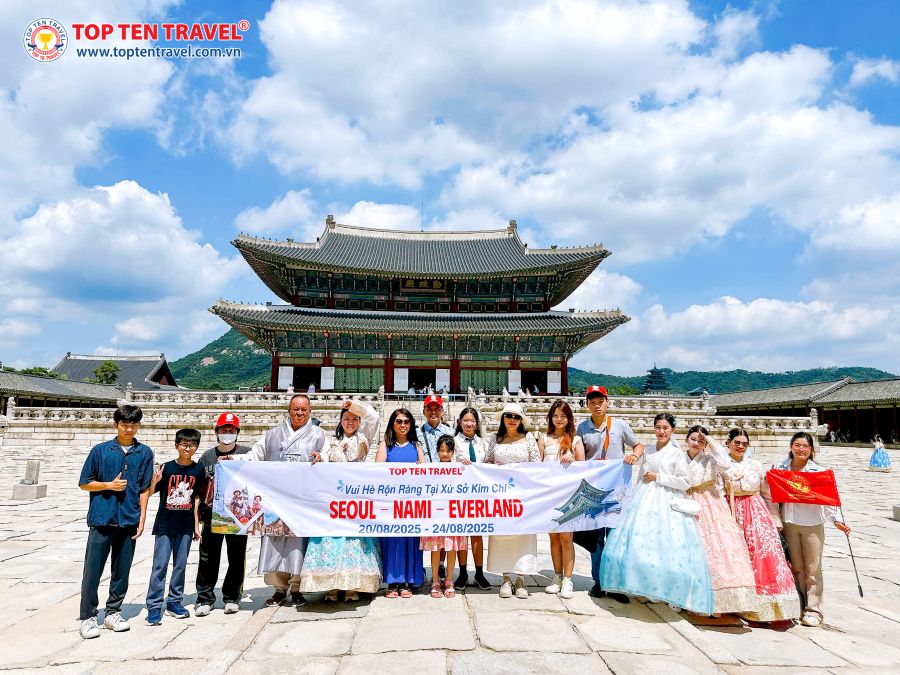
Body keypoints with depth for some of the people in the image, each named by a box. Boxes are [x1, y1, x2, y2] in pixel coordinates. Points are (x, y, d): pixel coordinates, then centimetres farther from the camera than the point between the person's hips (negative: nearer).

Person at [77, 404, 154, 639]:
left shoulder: (145, 453, 4)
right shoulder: (100, 450, 1)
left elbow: (145, 488, 6)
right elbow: (84, 483, 6)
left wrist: (142, 518, 2)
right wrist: (109, 485, -10)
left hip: (129, 521, 2)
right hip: (102, 519, -1)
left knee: (122, 571, 10)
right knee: (93, 570, 2)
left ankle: (113, 613, 24)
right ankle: (88, 617, 15)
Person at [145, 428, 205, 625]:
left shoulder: (198, 470, 1)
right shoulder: (166, 468, -7)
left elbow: (197, 498, 7)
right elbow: (150, 493, -3)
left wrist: (197, 525, 8)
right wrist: (154, 481, -24)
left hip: (186, 525, 2)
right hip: (165, 524, -2)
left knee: (180, 565, 10)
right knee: (160, 565, -2)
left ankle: (174, 602, 22)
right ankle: (154, 607, 7)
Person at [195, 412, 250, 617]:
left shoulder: (246, 453, 2)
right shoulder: (207, 456, 8)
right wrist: (198, 513, 7)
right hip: (212, 515, 1)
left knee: (237, 558, 7)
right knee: (208, 558, 5)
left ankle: (232, 597, 22)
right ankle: (205, 598, 20)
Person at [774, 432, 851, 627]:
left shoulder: (818, 471, -1)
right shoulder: (781, 468, 4)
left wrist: (836, 520, -12)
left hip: (813, 524, -2)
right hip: (789, 523, 2)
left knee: (813, 567, 1)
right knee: (796, 567, 10)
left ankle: (813, 610, 8)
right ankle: (798, 606, 19)